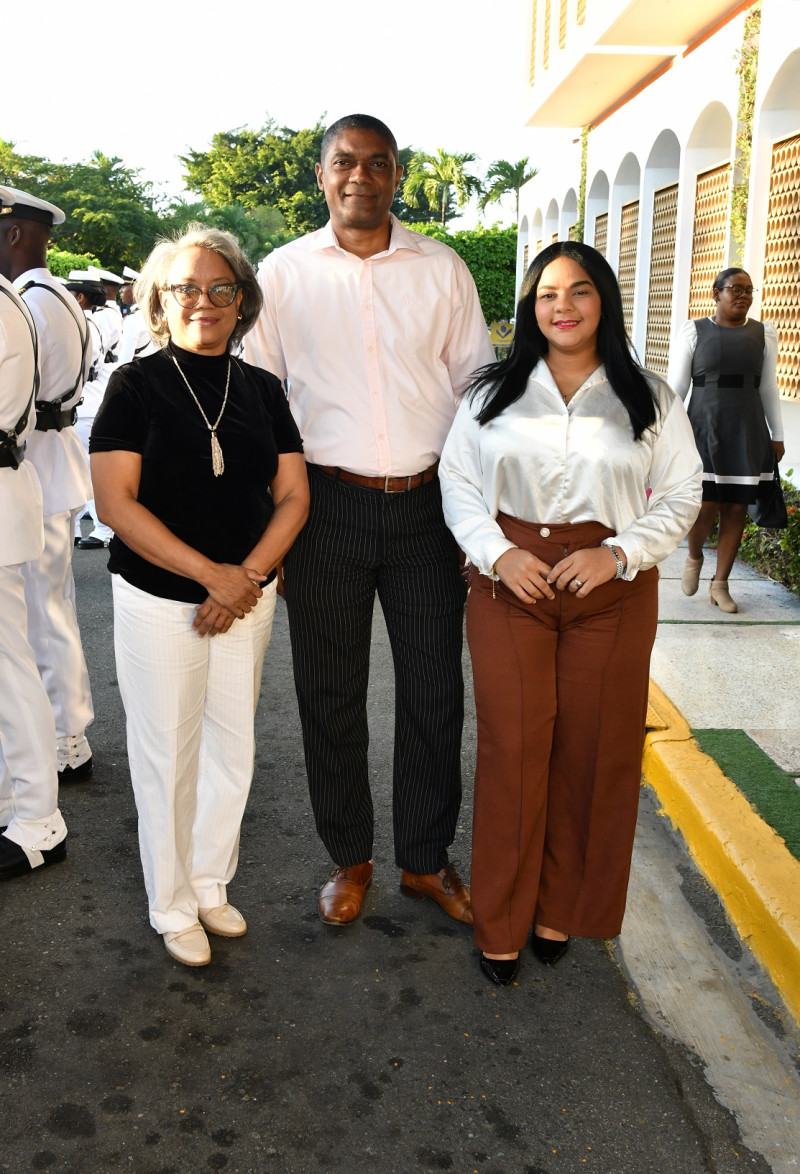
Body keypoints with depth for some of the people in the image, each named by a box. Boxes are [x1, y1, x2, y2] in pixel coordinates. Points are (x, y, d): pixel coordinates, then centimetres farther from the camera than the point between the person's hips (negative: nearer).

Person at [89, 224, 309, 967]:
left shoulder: (261, 390, 6)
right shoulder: (137, 384, -5)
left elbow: (293, 496, 4)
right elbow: (116, 501, -13)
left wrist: (248, 577, -11)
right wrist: (211, 573, -18)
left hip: (248, 598, 4)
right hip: (158, 601, -4)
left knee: (233, 748, 14)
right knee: (167, 758, 6)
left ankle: (211, 883, 35)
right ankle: (173, 907, 26)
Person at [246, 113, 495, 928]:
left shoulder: (441, 270, 5)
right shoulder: (283, 274, 4)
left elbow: (478, 388, 9)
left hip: (427, 502, 1)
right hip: (328, 503, 0)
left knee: (434, 690, 7)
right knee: (330, 693, 8)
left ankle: (426, 858, 26)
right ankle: (348, 858, 28)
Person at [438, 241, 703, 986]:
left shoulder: (649, 400, 6)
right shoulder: (493, 392, 7)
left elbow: (680, 496, 4)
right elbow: (457, 482, 6)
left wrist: (618, 553, -12)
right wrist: (498, 554, -10)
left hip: (611, 591, 1)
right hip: (510, 587, 0)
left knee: (592, 750, 6)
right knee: (512, 748, 1)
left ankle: (562, 909, 26)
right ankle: (502, 923, 17)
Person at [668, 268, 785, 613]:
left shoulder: (764, 334, 6)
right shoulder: (694, 332, -1)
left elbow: (768, 389, 11)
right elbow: (676, 386, -1)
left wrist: (777, 436, 10)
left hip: (747, 433, 3)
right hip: (704, 430, -3)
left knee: (735, 508, 4)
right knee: (705, 508, -9)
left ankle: (719, 584, 16)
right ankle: (694, 556, 24)